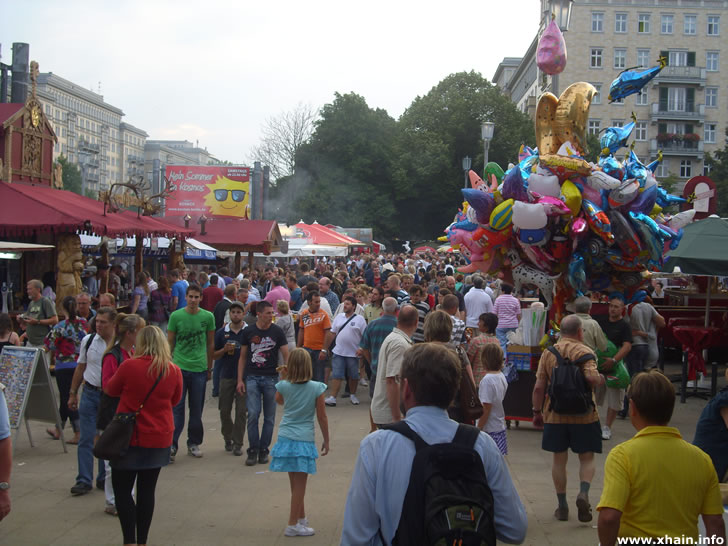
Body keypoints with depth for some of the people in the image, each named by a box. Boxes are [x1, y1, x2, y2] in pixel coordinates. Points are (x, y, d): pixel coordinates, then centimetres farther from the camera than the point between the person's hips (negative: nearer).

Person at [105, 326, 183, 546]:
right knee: (147, 490, 11)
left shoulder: (129, 366, -14)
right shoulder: (173, 371, -5)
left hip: (130, 437, -3)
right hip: (159, 439, 3)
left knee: (122, 489, 7)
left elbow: (110, 390, 4)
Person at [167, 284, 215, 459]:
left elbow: (210, 344, 10)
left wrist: (209, 368, 11)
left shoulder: (208, 317, 1)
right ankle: (172, 445, 2)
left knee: (196, 409, 9)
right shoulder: (176, 316, -1)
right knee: (177, 407, -2)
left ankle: (194, 443, 21)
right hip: (179, 367, -1)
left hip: (199, 368, 1)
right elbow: (170, 343, 6)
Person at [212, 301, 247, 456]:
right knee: (224, 410, 7)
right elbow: (214, 355, 8)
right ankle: (228, 438, 27)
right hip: (226, 376, 2)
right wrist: (224, 350, -10)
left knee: (242, 411, -2)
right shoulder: (222, 332, 5)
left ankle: (238, 443, 7)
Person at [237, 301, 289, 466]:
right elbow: (243, 357, 9)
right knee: (253, 414, -8)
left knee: (269, 417, 5)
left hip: (271, 378, 0)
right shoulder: (248, 332, 3)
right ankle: (253, 451, 4)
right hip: (252, 377, 0)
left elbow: (286, 355, 1)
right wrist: (240, 380, 3)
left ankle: (264, 450, 17)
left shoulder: (277, 332, 0)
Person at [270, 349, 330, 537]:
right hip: (304, 439, -3)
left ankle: (301, 518, 31)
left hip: (286, 437, 4)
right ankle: (293, 525, 5)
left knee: (296, 483, 16)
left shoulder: (284, 386, -4)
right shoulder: (316, 388, -10)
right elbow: (322, 418, -5)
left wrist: (283, 378, 17)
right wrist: (326, 441, 5)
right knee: (299, 484, 3)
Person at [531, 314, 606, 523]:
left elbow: (539, 387, 0)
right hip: (583, 415, -2)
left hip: (555, 416, 2)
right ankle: (583, 493, -13)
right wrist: (601, 379, -3)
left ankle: (562, 506, 14)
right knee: (587, 458, 11)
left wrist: (537, 412, 8)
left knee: (559, 459, 11)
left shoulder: (548, 353, 2)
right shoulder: (585, 352, -7)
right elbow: (591, 377, -25)